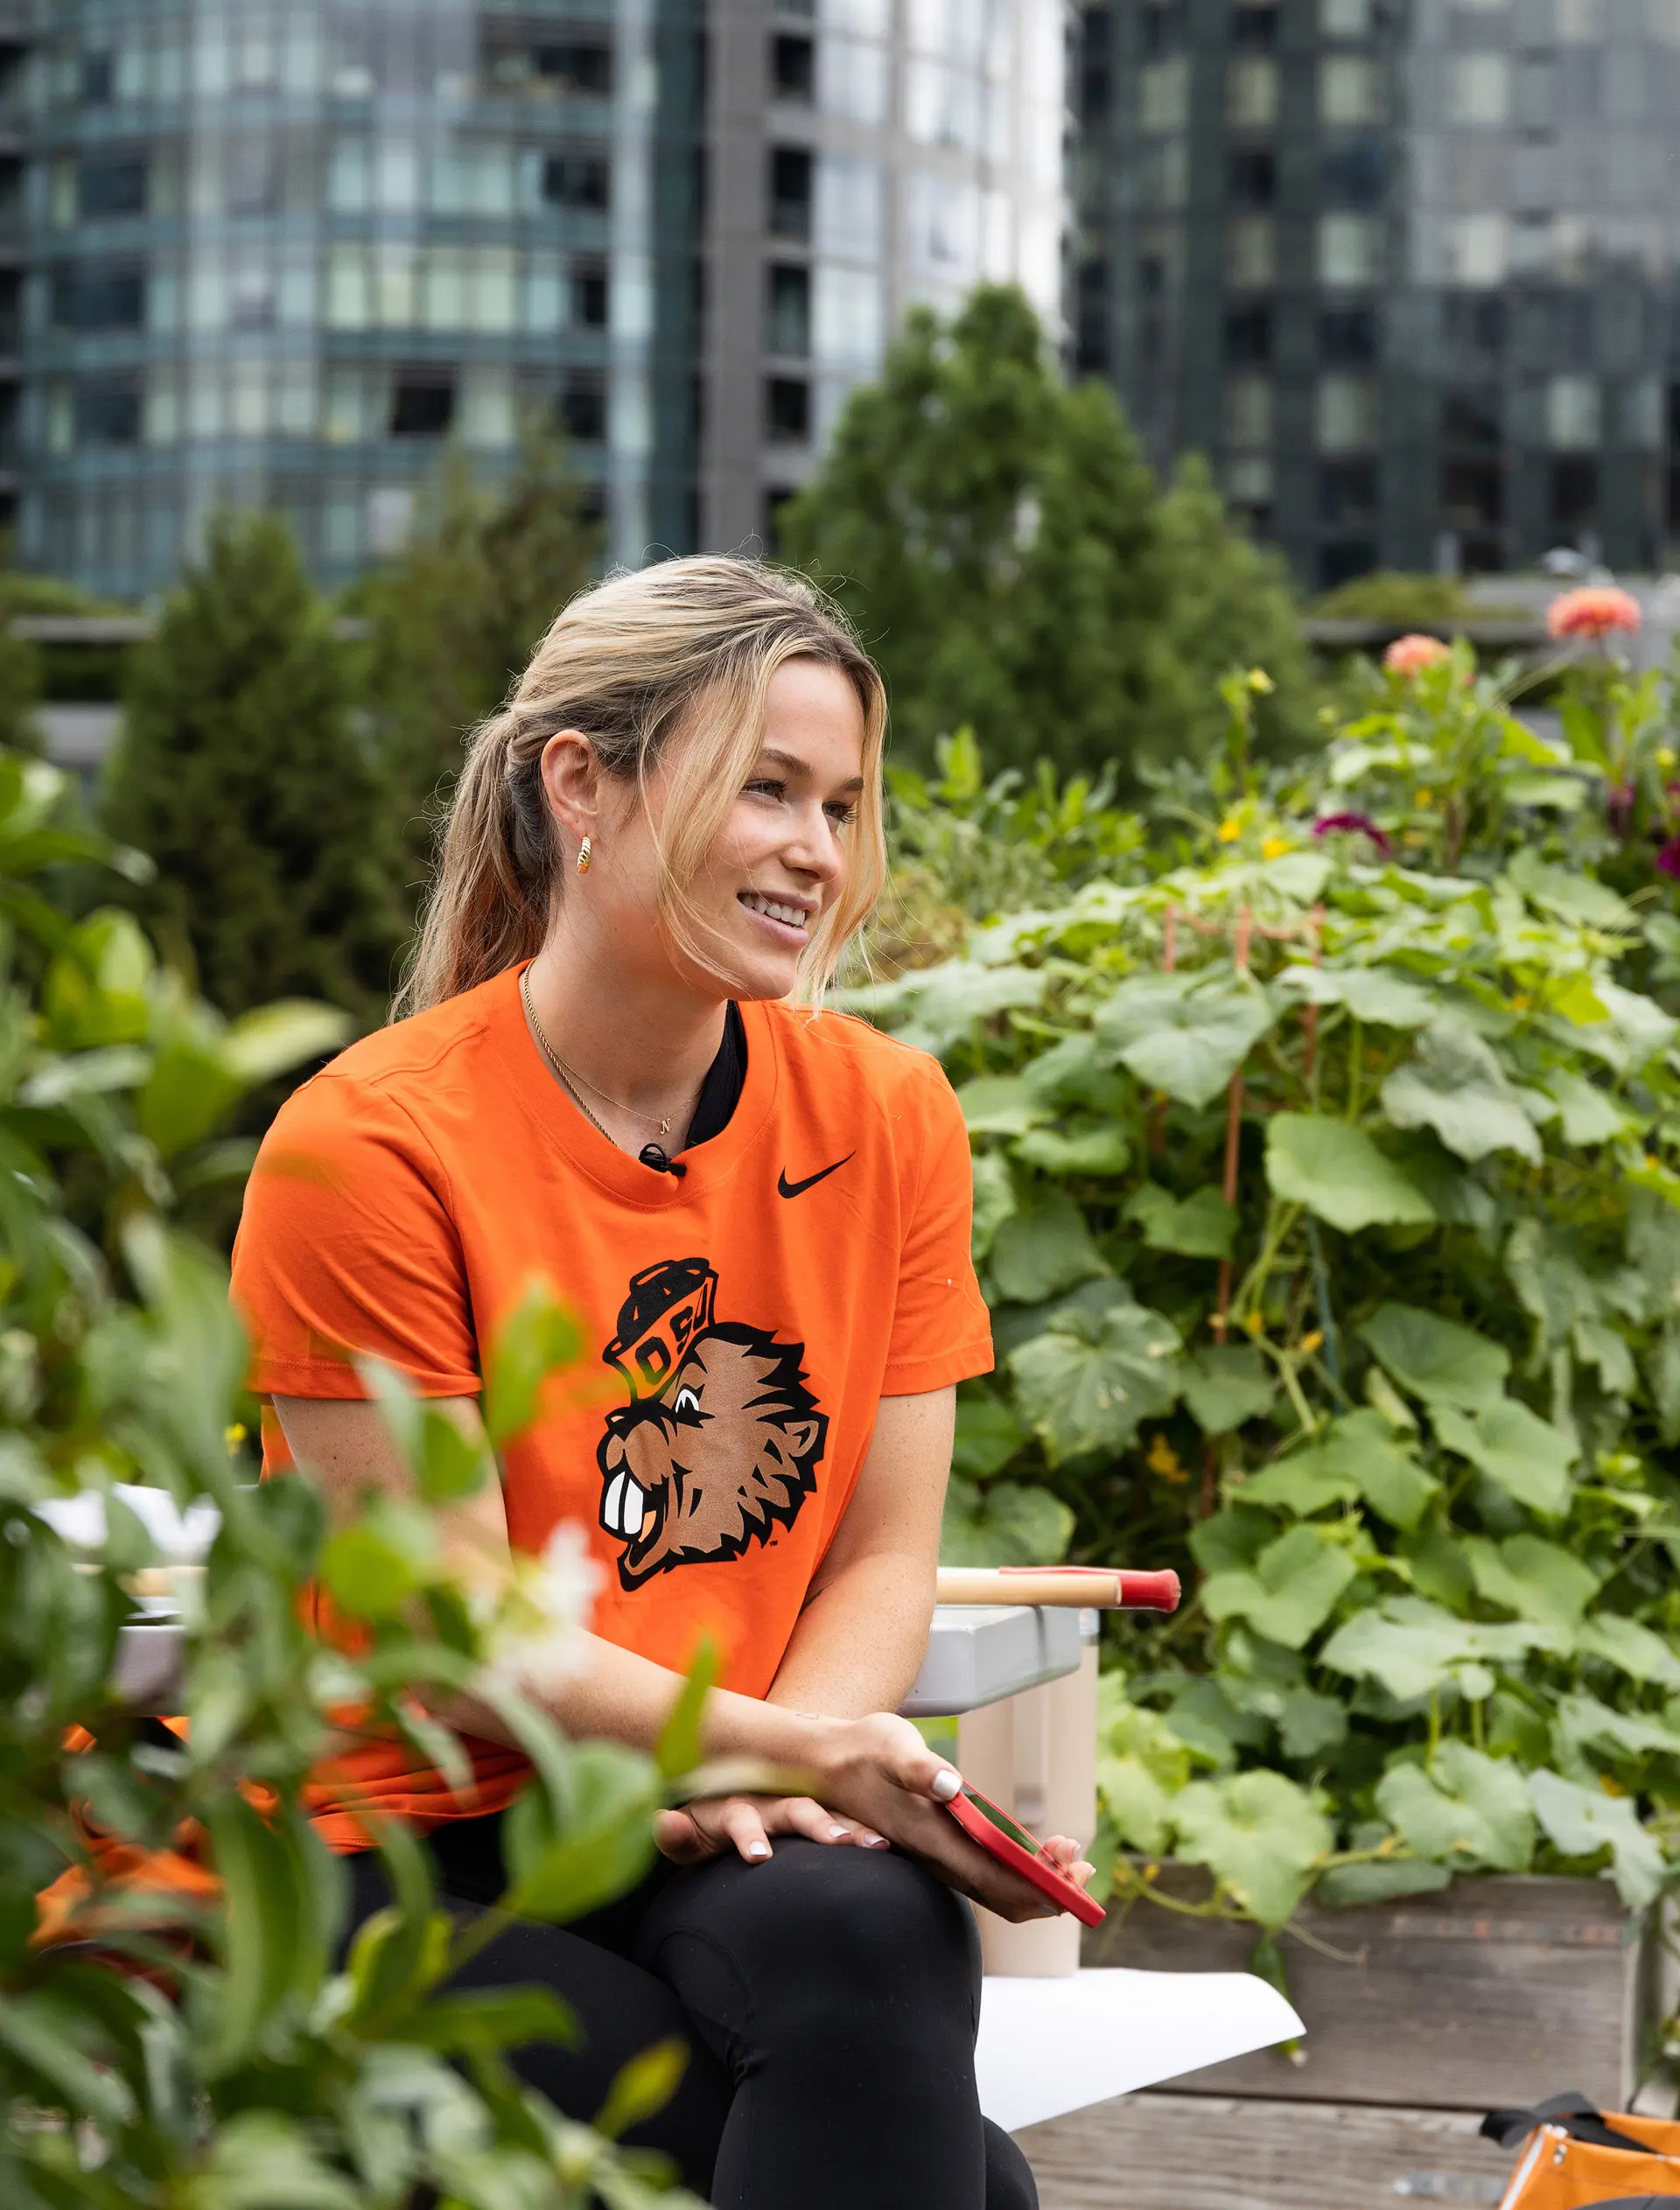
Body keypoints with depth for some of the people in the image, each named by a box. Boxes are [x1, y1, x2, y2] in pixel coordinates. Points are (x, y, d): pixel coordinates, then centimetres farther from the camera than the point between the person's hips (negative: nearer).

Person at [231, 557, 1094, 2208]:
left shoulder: (887, 1115, 4)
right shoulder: (370, 1147, -11)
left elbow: (883, 1556, 3)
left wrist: (770, 1778, -17)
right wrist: (798, 1750, -23)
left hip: (721, 1839, 5)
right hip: (420, 1853, -4)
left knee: (871, 1932, -32)